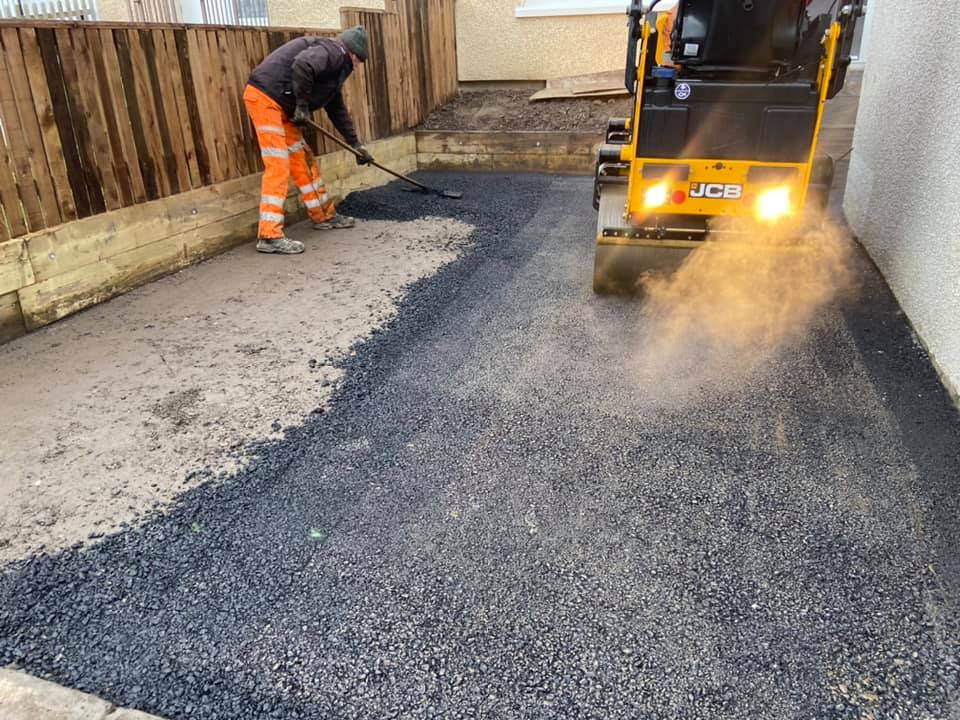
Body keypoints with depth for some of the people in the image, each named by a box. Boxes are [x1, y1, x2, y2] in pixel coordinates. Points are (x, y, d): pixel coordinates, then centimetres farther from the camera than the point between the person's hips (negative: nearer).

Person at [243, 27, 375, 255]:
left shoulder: (336, 66, 23)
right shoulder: (332, 51, -8)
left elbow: (337, 109, 29)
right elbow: (302, 65, -29)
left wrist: (355, 144, 31)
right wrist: (302, 105, -18)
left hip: (281, 105, 10)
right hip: (264, 97, -10)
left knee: (303, 160, 15)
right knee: (278, 166, -14)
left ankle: (324, 216, 28)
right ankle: (269, 236, -16)